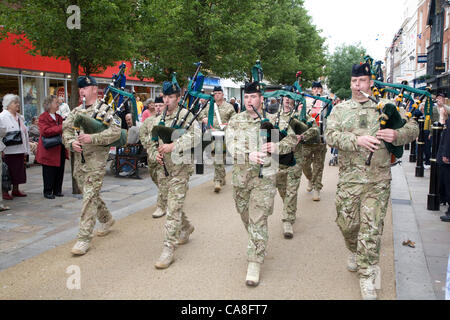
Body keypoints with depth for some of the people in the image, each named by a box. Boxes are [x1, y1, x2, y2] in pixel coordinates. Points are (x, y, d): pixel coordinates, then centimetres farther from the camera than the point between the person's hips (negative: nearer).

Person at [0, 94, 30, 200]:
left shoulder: (20, 117, 16)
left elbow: (25, 133, 18)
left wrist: (26, 150, 16)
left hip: (19, 150, 8)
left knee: (18, 170, 12)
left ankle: (15, 190, 23)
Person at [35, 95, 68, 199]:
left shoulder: (59, 117, 17)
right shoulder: (43, 117, -8)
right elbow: (45, 131, -23)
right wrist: (61, 128, -25)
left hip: (60, 149, 7)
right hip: (49, 150, -7)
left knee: (59, 171, 9)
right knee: (49, 172, 0)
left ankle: (57, 190, 20)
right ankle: (48, 192, 11)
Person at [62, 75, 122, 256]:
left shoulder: (105, 109, -7)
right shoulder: (76, 111, 14)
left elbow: (116, 131, -19)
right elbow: (66, 130, 11)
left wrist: (92, 138, -27)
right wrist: (71, 142, -10)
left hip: (96, 160, -7)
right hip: (78, 159, 7)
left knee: (89, 197, -10)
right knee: (90, 195, 18)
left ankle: (84, 238, -6)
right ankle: (106, 220, 40)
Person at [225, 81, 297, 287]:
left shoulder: (273, 120, 0)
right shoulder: (235, 121, 4)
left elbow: (292, 139, 3)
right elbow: (231, 145, -9)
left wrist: (277, 147, -18)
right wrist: (249, 155, -28)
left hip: (264, 177, -3)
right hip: (240, 176, 4)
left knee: (258, 220, -8)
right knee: (245, 216, 18)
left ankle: (255, 264, -1)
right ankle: (256, 245, 45)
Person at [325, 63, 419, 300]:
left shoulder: (386, 106, 7)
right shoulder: (340, 109, 8)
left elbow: (413, 127, 6)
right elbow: (330, 136, -6)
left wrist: (397, 134, -16)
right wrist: (357, 140, -21)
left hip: (379, 180, -1)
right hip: (349, 178, 1)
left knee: (372, 227, -2)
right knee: (347, 223, 10)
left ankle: (367, 275, 11)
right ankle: (355, 252, 41)